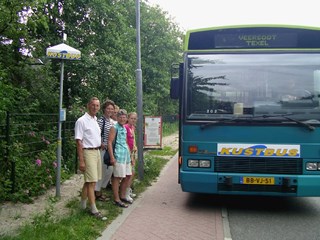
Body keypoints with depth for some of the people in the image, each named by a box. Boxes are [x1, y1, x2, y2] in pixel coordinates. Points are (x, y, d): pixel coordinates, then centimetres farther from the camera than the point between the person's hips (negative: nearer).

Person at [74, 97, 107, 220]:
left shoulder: (95, 120, 13)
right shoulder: (82, 121, -12)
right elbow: (78, 141, -16)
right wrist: (81, 160, -20)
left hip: (97, 152, 8)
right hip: (88, 152, -8)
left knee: (90, 181, 14)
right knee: (91, 182, -7)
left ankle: (83, 203, 27)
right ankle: (94, 210, -1)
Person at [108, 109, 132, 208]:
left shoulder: (124, 128, 18)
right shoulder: (114, 127, -7)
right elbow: (109, 142, -13)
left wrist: (129, 154, 23)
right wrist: (112, 157, -19)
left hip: (126, 155, 9)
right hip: (118, 155, -9)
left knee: (127, 176, 13)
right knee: (117, 177, -4)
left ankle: (122, 196, 27)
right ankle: (116, 199, 4)